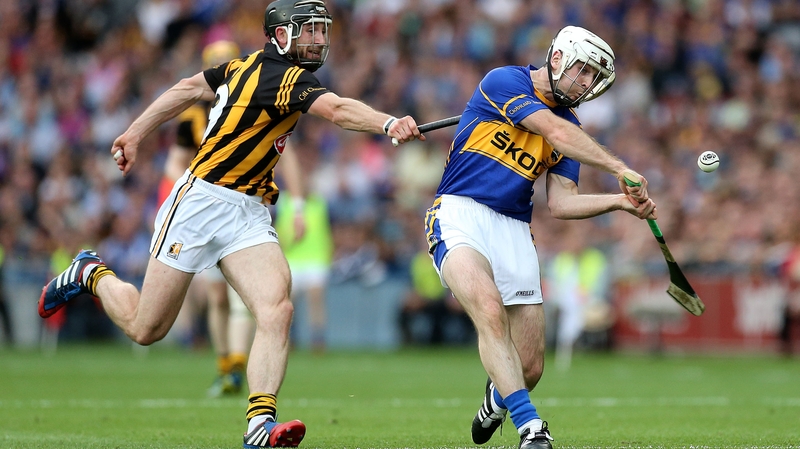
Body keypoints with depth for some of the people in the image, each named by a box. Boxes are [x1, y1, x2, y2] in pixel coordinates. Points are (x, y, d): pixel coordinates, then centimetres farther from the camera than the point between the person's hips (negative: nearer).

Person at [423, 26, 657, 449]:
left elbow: (561, 204, 10)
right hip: (459, 213, -6)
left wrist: (620, 201, -4)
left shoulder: (569, 125, 15)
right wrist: (620, 169, -19)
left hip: (514, 231, 6)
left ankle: (498, 398, 36)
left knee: (529, 369, 0)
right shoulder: (504, 81, -5)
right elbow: (557, 133, -18)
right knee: (490, 311, -34)